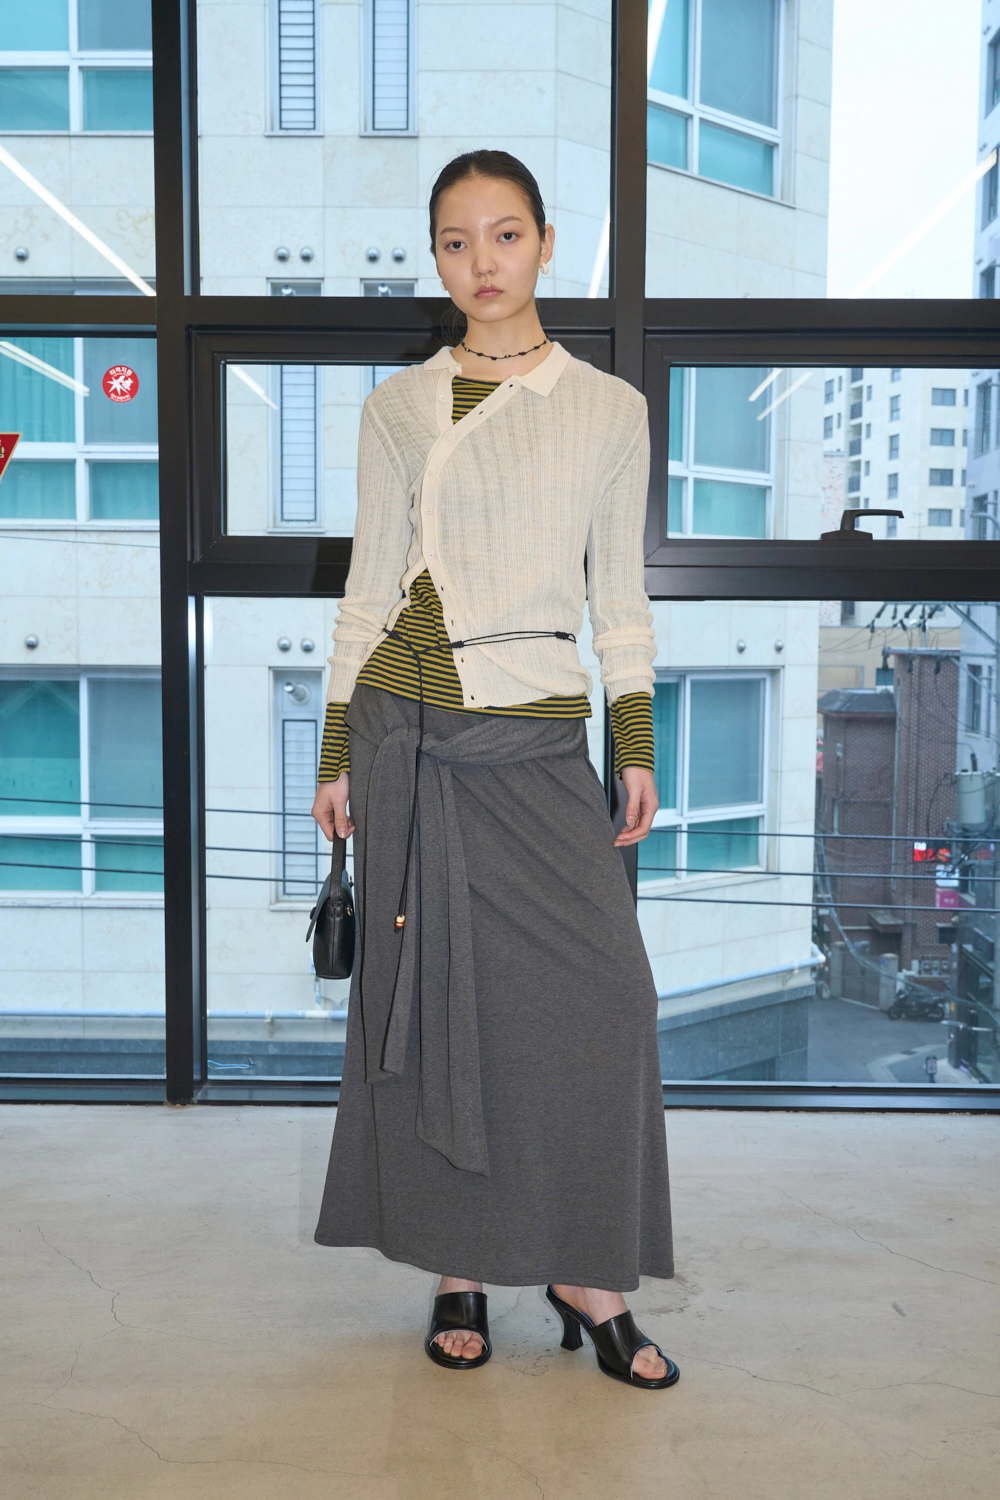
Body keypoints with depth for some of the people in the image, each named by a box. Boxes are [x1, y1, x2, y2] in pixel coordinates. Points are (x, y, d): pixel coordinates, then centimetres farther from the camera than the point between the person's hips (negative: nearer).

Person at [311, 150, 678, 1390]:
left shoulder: (609, 408, 8)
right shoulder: (397, 407, 7)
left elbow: (618, 592, 9)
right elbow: (367, 585, 7)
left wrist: (637, 747, 2)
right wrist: (338, 754, 4)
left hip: (541, 739, 0)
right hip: (408, 733, 0)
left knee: (597, 992, -5)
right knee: (428, 995, 4)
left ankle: (586, 1272, 14)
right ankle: (455, 1268, 20)